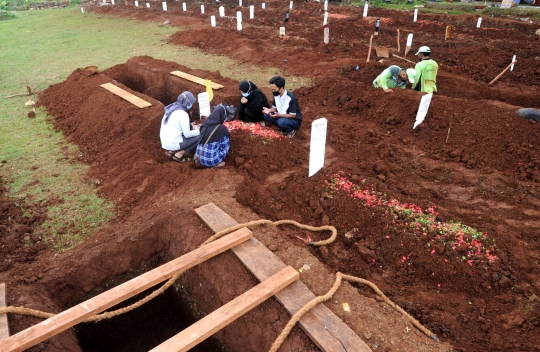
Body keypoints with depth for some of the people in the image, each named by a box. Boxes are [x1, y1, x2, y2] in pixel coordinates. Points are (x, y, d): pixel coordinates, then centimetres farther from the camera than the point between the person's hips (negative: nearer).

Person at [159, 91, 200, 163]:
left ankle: (171, 151, 13)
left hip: (165, 142, 8)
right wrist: (198, 131, 4)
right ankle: (179, 154, -3)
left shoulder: (171, 108, 7)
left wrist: (192, 126, 18)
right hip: (173, 144, -8)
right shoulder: (183, 114, -18)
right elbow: (187, 134, -13)